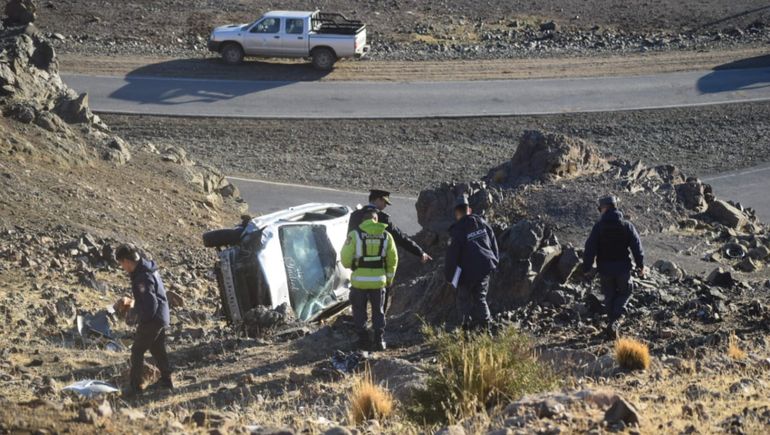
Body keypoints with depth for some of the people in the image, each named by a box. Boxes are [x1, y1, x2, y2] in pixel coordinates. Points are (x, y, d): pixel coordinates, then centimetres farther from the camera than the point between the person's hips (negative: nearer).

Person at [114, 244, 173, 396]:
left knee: (137, 351, -1)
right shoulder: (149, 269, 5)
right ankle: (166, 380, 30)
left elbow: (150, 305, -28)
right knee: (158, 350, 21)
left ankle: (135, 386, 3)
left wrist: (133, 312, -14)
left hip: (151, 320, -10)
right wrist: (133, 302, 9)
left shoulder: (142, 278, -27)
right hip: (162, 317, 10)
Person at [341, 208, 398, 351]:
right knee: (378, 311, 16)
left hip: (359, 280, -2)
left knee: (359, 311, 15)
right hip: (378, 280, 2)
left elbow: (346, 257, -11)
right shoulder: (385, 235, 0)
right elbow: (393, 259, 5)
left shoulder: (355, 234, -9)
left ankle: (363, 340, 14)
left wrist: (349, 265, 13)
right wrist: (390, 277, 19)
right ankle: (379, 340, 10)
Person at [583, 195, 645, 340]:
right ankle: (615, 320, -6)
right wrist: (640, 265, 6)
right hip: (623, 268, 0)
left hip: (605, 269, 0)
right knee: (624, 293, 15)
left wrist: (587, 268, -2)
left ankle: (613, 323, 15)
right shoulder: (627, 226, -3)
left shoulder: (598, 227, -6)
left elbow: (590, 248, -8)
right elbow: (637, 246, -2)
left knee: (609, 296, 14)